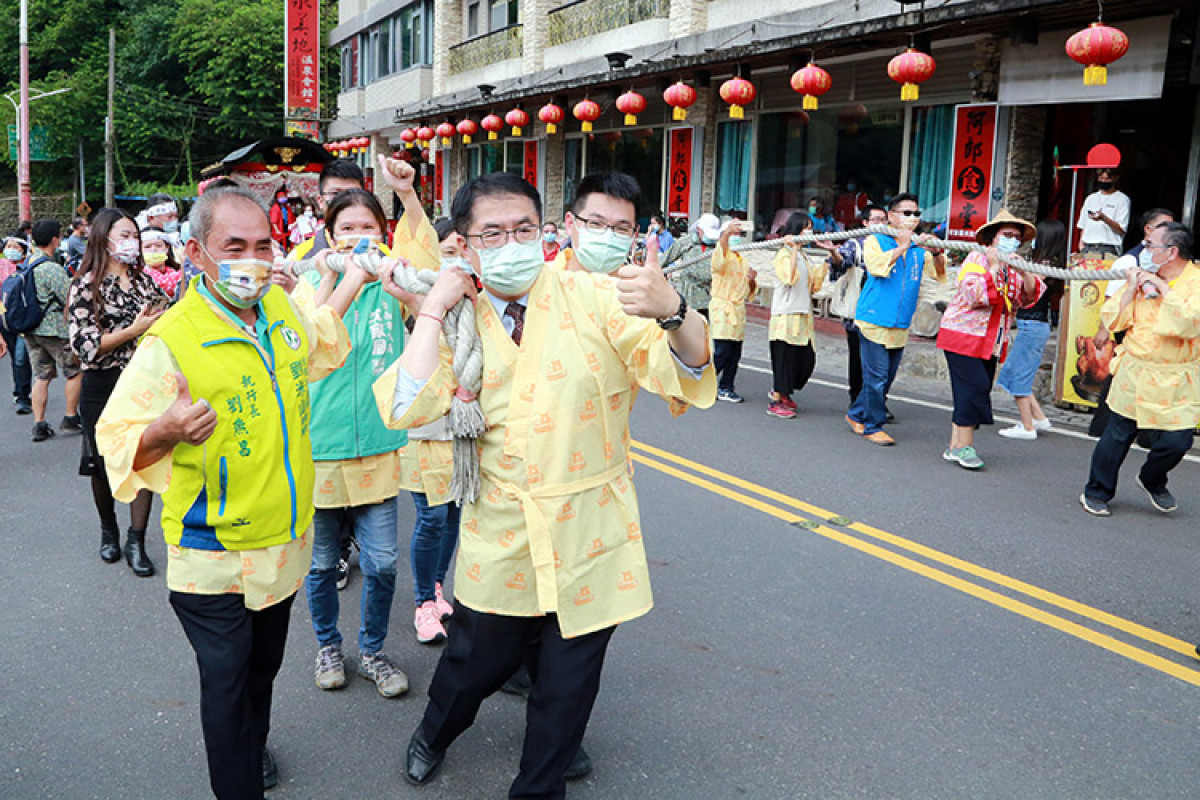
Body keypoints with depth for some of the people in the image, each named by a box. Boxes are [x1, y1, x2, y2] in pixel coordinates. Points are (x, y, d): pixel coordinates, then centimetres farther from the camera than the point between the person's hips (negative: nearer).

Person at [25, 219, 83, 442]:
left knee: (41, 376, 9)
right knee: (75, 372, 8)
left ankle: (39, 424, 5)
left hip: (31, 329, 8)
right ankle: (71, 417, 13)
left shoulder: (27, 263, 7)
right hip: (54, 329, -8)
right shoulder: (52, 268, -19)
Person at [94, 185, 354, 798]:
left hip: (284, 541, 6)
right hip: (215, 557, -6)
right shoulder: (169, 342, -20)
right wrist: (166, 431, -36)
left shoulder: (281, 307, -1)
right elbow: (117, 443, -16)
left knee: (264, 666, 25)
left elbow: (314, 346, 24)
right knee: (226, 683, 7)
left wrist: (354, 279, 22)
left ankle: (255, 748, 50)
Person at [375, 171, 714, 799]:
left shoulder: (593, 297, -10)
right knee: (473, 665, 20)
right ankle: (433, 736, 53)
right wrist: (432, 309, -16)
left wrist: (671, 312, -41)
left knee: (566, 687, 13)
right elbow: (407, 409, -16)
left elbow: (688, 374, -21)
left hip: (588, 541, -1)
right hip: (500, 541, 2)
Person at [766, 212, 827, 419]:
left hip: (803, 314, 8)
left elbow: (815, 283, 16)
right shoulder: (784, 253, -6)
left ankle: (781, 392, 23)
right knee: (785, 358, -6)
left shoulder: (805, 256, 20)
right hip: (786, 314, -8)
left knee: (807, 359, 6)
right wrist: (794, 249, -20)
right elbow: (790, 277, -22)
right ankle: (775, 402, 1)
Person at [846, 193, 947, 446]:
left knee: (887, 378, 11)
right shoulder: (875, 240, -1)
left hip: (900, 325, 6)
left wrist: (937, 253, -11)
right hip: (875, 320, -6)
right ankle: (872, 426, 5)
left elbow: (938, 273, 7)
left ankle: (857, 415, 27)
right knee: (877, 377, -7)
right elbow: (877, 266, -20)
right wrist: (902, 246, -17)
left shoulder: (918, 247, 14)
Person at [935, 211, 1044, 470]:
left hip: (991, 343, 7)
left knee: (973, 394, 6)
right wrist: (994, 267, -18)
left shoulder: (1014, 269, 16)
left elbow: (1030, 297, 4)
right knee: (974, 388, -13)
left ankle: (955, 447, 11)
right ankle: (965, 446, -7)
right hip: (964, 337, -7)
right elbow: (975, 295, -21)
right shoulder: (977, 259, -6)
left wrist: (1024, 272, -11)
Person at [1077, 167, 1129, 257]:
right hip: (1088, 248, 4)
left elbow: (1121, 230, -5)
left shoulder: (1122, 199, 5)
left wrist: (1103, 218, -20)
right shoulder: (1091, 198, 22)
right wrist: (1081, 244, 6)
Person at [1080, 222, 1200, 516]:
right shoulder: (1142, 277, 7)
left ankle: (1152, 481, 27)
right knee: (1117, 437, 6)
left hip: (1176, 384, -2)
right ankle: (1097, 492, 23)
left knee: (1175, 442, -4)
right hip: (1133, 376, 2)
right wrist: (1132, 289, -7)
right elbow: (1112, 321, 4)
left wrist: (1163, 288, -18)